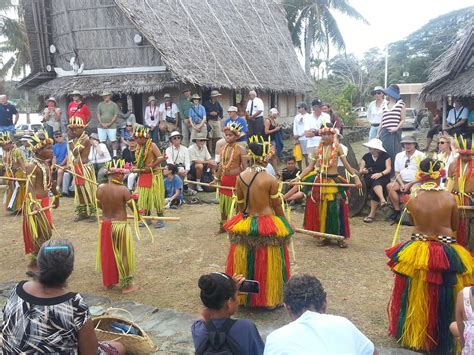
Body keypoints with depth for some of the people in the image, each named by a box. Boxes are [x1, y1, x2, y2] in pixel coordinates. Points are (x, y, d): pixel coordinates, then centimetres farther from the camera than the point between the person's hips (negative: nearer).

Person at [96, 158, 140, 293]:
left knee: (107, 254, 19)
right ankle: (126, 285, 18)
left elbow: (99, 205, 11)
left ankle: (108, 282, 32)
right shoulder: (123, 190, -18)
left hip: (105, 225, 5)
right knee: (123, 255, 8)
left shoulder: (100, 188, -4)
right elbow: (134, 207, -10)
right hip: (120, 225, -5)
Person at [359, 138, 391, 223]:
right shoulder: (366, 156, 14)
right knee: (374, 182, -35)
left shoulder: (385, 156, 8)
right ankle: (383, 200, -54)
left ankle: (372, 214, -35)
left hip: (383, 178, -2)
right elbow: (360, 170, 12)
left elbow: (388, 169, -1)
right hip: (369, 178, 2)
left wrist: (380, 174, -19)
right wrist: (363, 171, -12)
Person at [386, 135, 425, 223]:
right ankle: (397, 210, -17)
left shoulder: (420, 155, -1)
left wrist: (410, 184, -15)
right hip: (403, 182, 4)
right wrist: (401, 184, -7)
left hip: (416, 182, -4)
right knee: (390, 186, -23)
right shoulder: (399, 155, 12)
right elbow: (397, 172, 11)